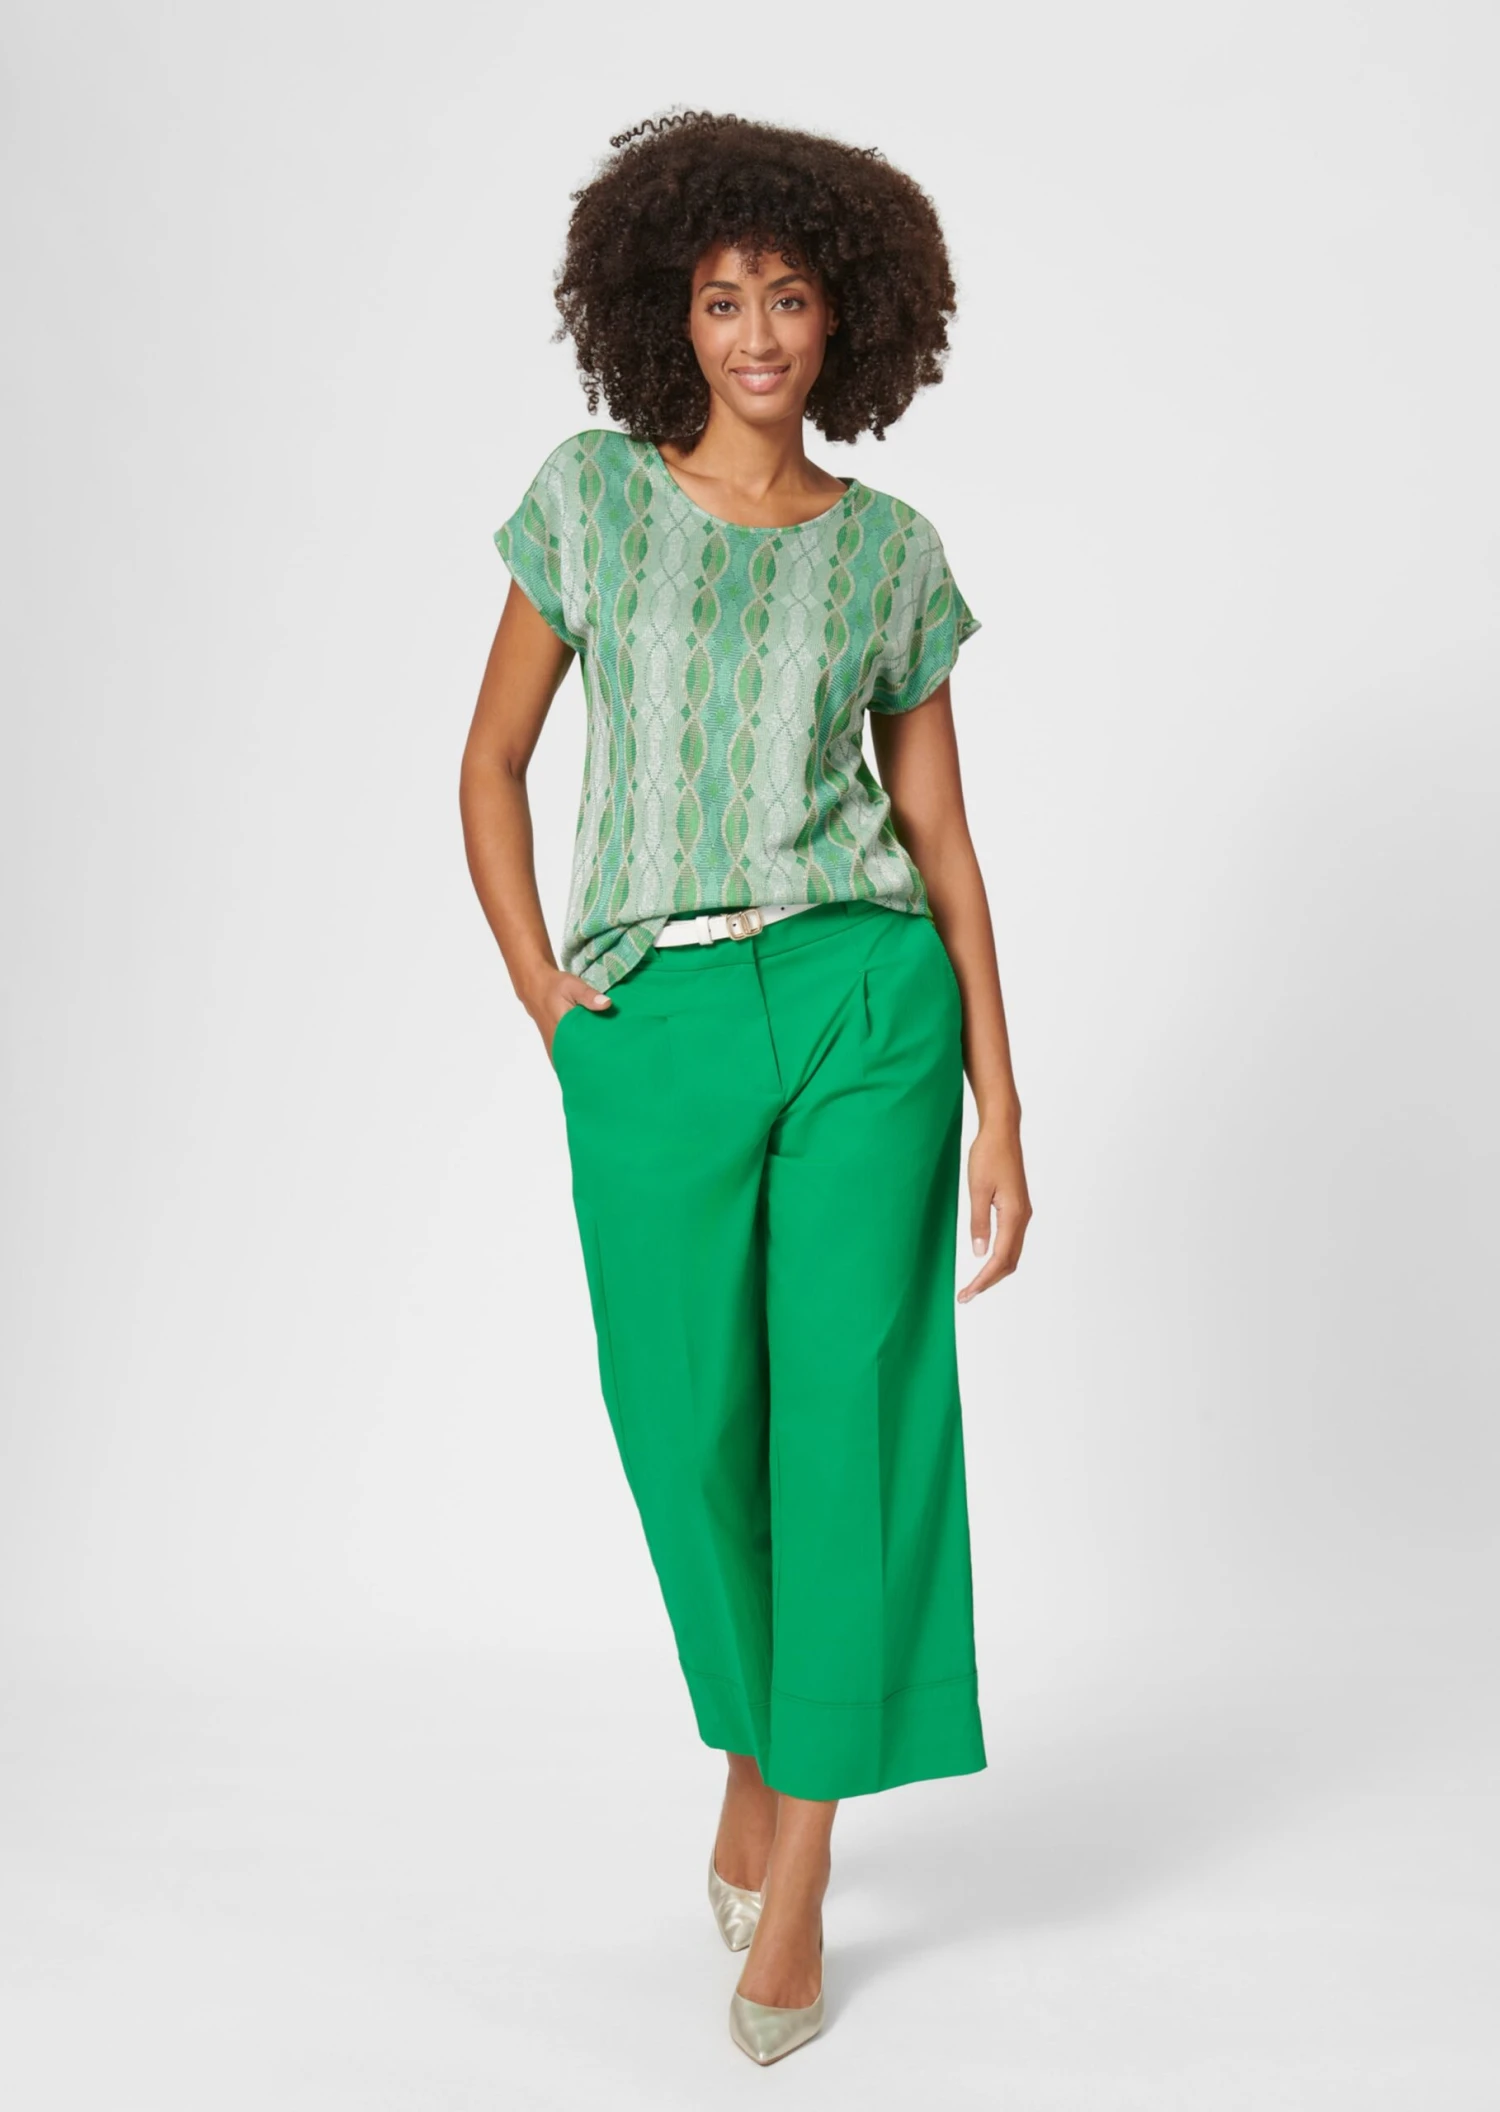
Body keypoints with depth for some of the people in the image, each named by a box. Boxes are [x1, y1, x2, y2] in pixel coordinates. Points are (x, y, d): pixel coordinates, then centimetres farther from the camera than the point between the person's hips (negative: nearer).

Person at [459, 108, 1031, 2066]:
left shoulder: (891, 549, 8)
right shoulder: (592, 492, 7)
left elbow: (941, 838, 7)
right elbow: (492, 759, 11)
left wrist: (1002, 1111, 3)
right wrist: (537, 990, 0)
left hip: (864, 1000, 0)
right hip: (653, 1024, 0)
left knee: (854, 1407, 0)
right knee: (695, 1430, 6)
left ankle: (798, 1850, 16)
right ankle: (761, 1738, 37)